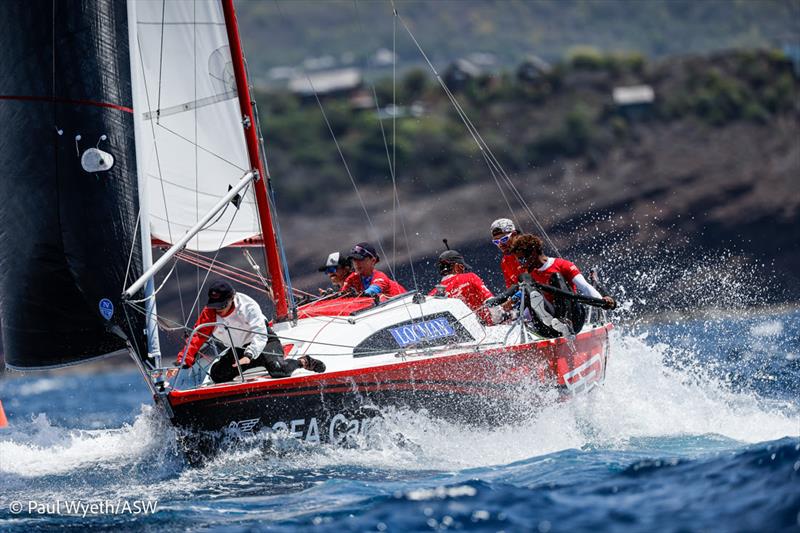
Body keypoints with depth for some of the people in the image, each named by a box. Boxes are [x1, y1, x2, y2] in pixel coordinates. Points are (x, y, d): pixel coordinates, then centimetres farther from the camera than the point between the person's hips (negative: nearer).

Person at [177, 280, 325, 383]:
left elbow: (260, 335, -37)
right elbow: (198, 336, -17)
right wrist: (185, 358, -34)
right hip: (238, 349, 6)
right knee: (216, 374, -13)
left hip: (265, 342, -6)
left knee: (278, 369, -32)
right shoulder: (210, 313, -15)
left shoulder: (248, 306, -29)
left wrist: (249, 356, -54)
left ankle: (302, 362, 0)